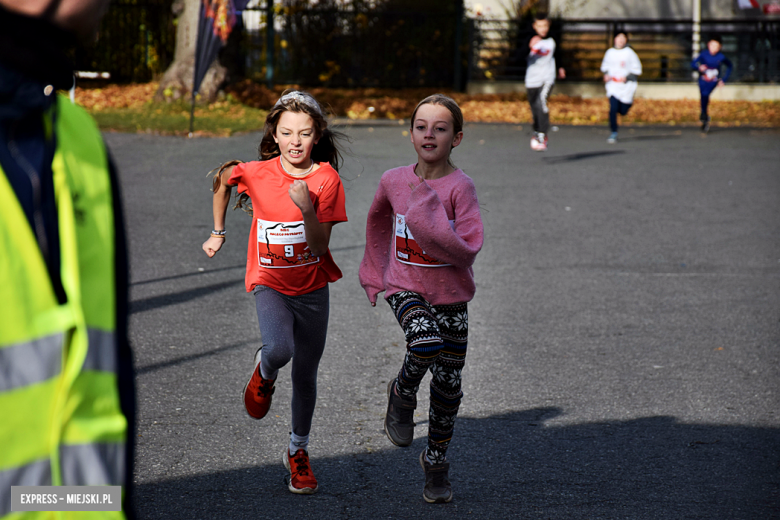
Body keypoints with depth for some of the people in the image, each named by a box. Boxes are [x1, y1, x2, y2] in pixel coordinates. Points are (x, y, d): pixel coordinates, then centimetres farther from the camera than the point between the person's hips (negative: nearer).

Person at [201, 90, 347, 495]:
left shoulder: (326, 179, -11)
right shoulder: (257, 173, -11)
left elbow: (320, 246, -15)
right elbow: (222, 180, 12)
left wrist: (306, 207, -31)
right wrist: (218, 233, 17)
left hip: (312, 287, 1)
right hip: (270, 283, -1)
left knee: (305, 375, 11)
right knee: (280, 349, -30)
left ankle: (298, 452, 32)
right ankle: (264, 372, 8)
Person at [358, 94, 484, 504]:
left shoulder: (460, 187, -15)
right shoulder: (394, 181, -4)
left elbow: (467, 252, -23)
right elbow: (378, 217, 19)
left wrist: (426, 215, -28)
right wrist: (375, 270, 24)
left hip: (450, 297, 0)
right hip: (406, 289, 0)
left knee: (448, 384, 7)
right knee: (426, 341, -31)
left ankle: (436, 462, 28)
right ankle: (402, 394, 1)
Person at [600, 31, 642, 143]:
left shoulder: (629, 53, -5)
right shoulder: (610, 52, 4)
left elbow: (637, 70, -1)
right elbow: (605, 66, 20)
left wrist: (627, 77, -14)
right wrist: (606, 74, 0)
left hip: (626, 86, -1)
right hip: (613, 85, 1)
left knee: (623, 111, 4)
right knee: (613, 109, -14)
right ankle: (614, 133, -5)